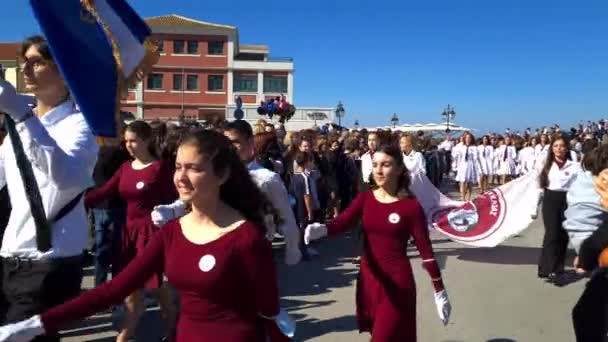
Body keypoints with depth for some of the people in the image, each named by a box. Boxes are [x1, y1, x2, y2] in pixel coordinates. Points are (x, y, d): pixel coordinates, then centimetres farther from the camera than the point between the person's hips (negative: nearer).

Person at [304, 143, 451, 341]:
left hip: (396, 280, -4)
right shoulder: (365, 198, 0)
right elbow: (344, 221, -17)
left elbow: (426, 251, -8)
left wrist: (439, 292, -6)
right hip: (368, 277, 5)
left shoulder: (411, 206, -11)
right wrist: (321, 229, -38)